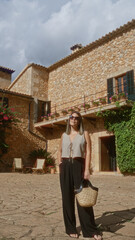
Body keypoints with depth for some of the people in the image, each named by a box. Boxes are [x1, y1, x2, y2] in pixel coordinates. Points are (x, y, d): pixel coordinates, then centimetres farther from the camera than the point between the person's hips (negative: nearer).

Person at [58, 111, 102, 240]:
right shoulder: (64, 135, 12)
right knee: (67, 197, 5)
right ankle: (71, 228, 19)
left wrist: (87, 169, -13)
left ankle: (90, 230, 11)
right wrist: (60, 164, 6)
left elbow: (88, 152, -4)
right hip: (65, 167, 3)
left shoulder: (84, 133, 3)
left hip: (79, 166, -3)